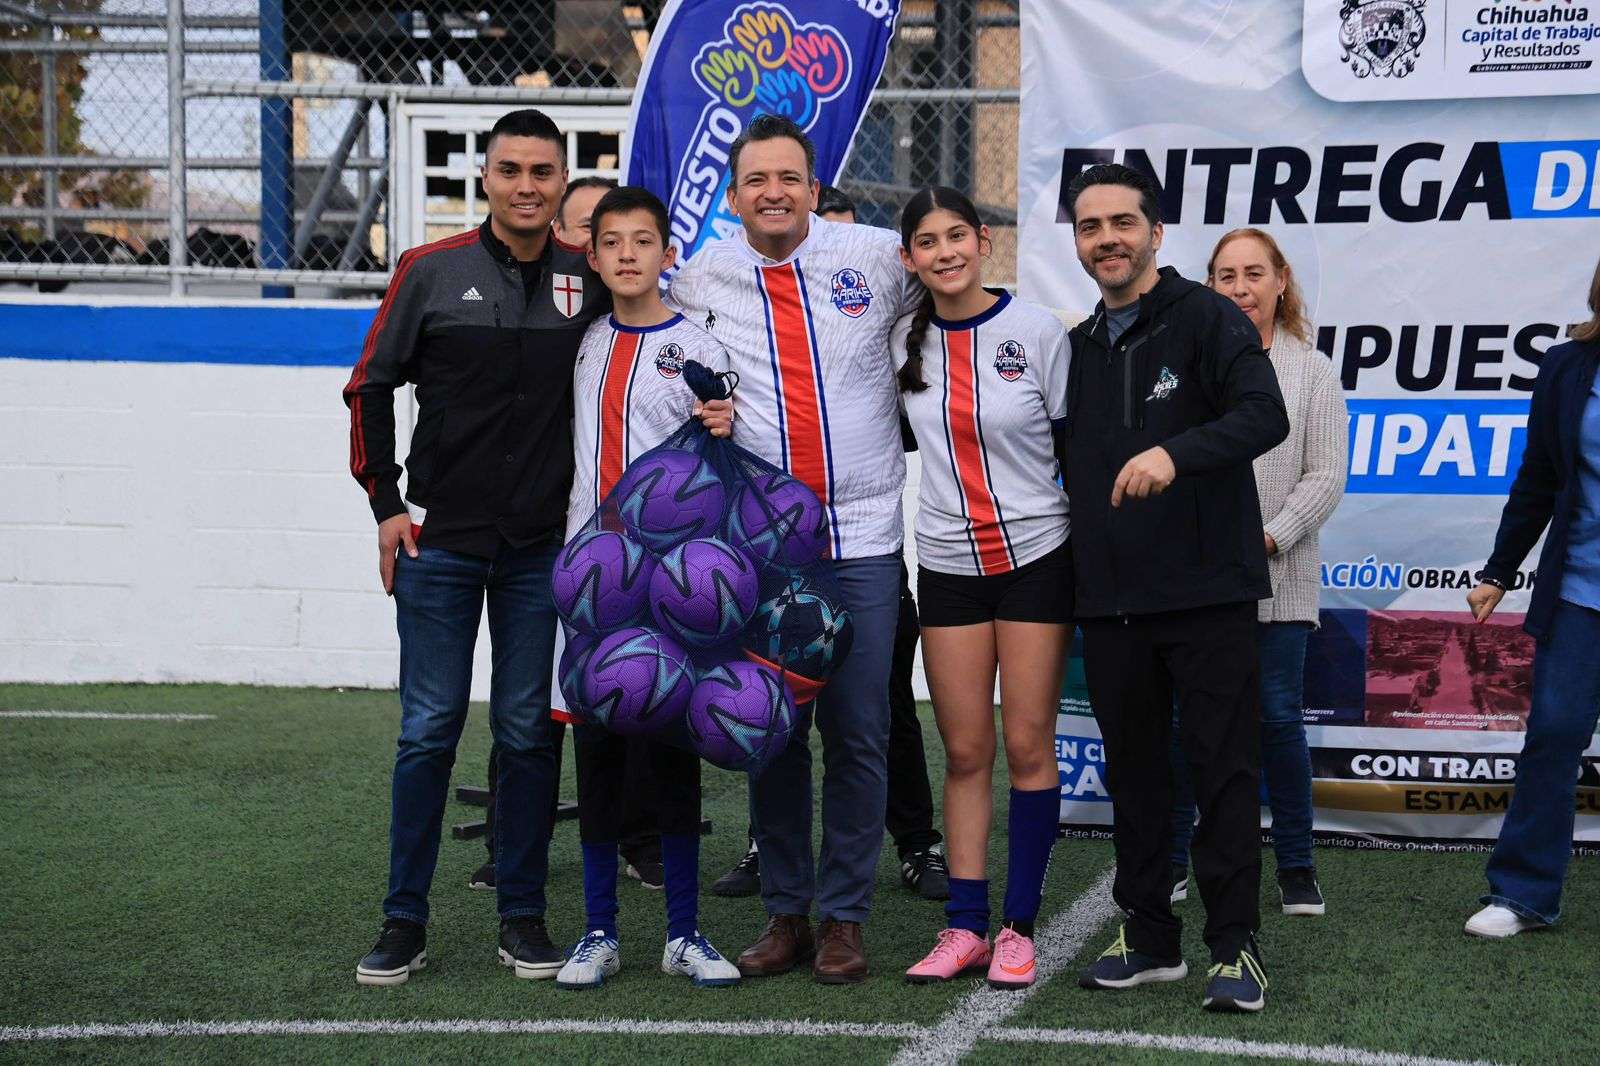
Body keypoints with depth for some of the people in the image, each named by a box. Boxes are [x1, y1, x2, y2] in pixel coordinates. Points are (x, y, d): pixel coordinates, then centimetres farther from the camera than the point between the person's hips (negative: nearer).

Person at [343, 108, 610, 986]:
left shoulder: (589, 279, 2)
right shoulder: (431, 272, -1)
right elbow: (370, 386, 6)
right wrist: (385, 503, 1)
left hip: (544, 547, 1)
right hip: (439, 542, -1)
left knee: (528, 731, 5)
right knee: (429, 730, 1)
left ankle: (522, 915, 16)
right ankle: (405, 921, 10)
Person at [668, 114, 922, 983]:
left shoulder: (878, 256, 0)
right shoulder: (701, 279, 3)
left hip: (862, 536, -1)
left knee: (857, 732, 1)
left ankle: (844, 919, 12)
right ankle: (786, 913, 17)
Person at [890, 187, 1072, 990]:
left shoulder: (1036, 331, -6)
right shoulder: (905, 342, 3)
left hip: (1035, 556, -3)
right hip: (947, 563, 3)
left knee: (1028, 745, -1)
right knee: (965, 751, 5)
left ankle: (1018, 926, 7)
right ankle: (964, 925, 10)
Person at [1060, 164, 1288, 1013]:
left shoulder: (1208, 320, -3)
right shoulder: (1077, 347, 15)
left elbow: (1264, 415, -19)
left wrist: (1175, 452, -35)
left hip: (1206, 591, -5)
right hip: (1109, 599, 6)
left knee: (1223, 768, -2)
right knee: (1133, 772, 11)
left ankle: (1235, 946, 6)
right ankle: (1149, 938, 21)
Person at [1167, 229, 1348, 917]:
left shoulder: (1311, 370, 6)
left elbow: (1325, 476, 1)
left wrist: (1267, 539, -10)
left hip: (1278, 580, 0)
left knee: (1279, 717, 1)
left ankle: (1295, 865, 13)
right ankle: (1172, 861, 15)